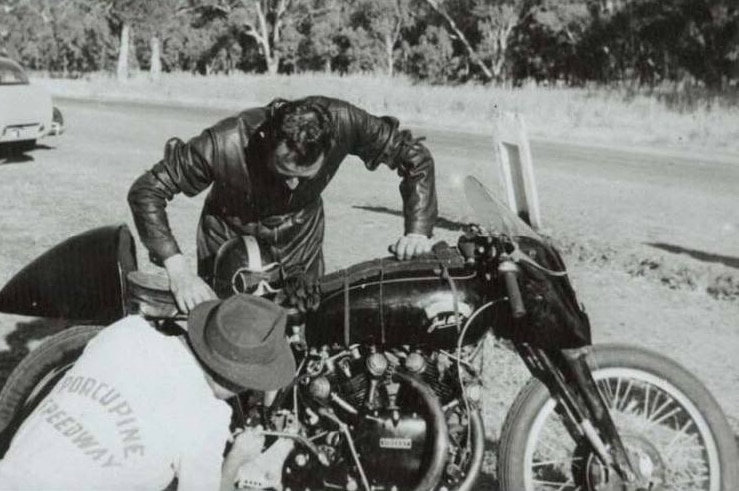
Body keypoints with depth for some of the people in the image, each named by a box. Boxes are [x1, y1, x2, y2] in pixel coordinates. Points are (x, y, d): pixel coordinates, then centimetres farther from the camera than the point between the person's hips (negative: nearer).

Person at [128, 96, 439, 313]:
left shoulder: (342, 122, -32)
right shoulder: (224, 145, -37)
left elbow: (414, 153, -17)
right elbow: (146, 190, -30)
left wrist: (417, 231, -27)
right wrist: (177, 269, -41)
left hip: (301, 240, 2)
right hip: (232, 238, -2)